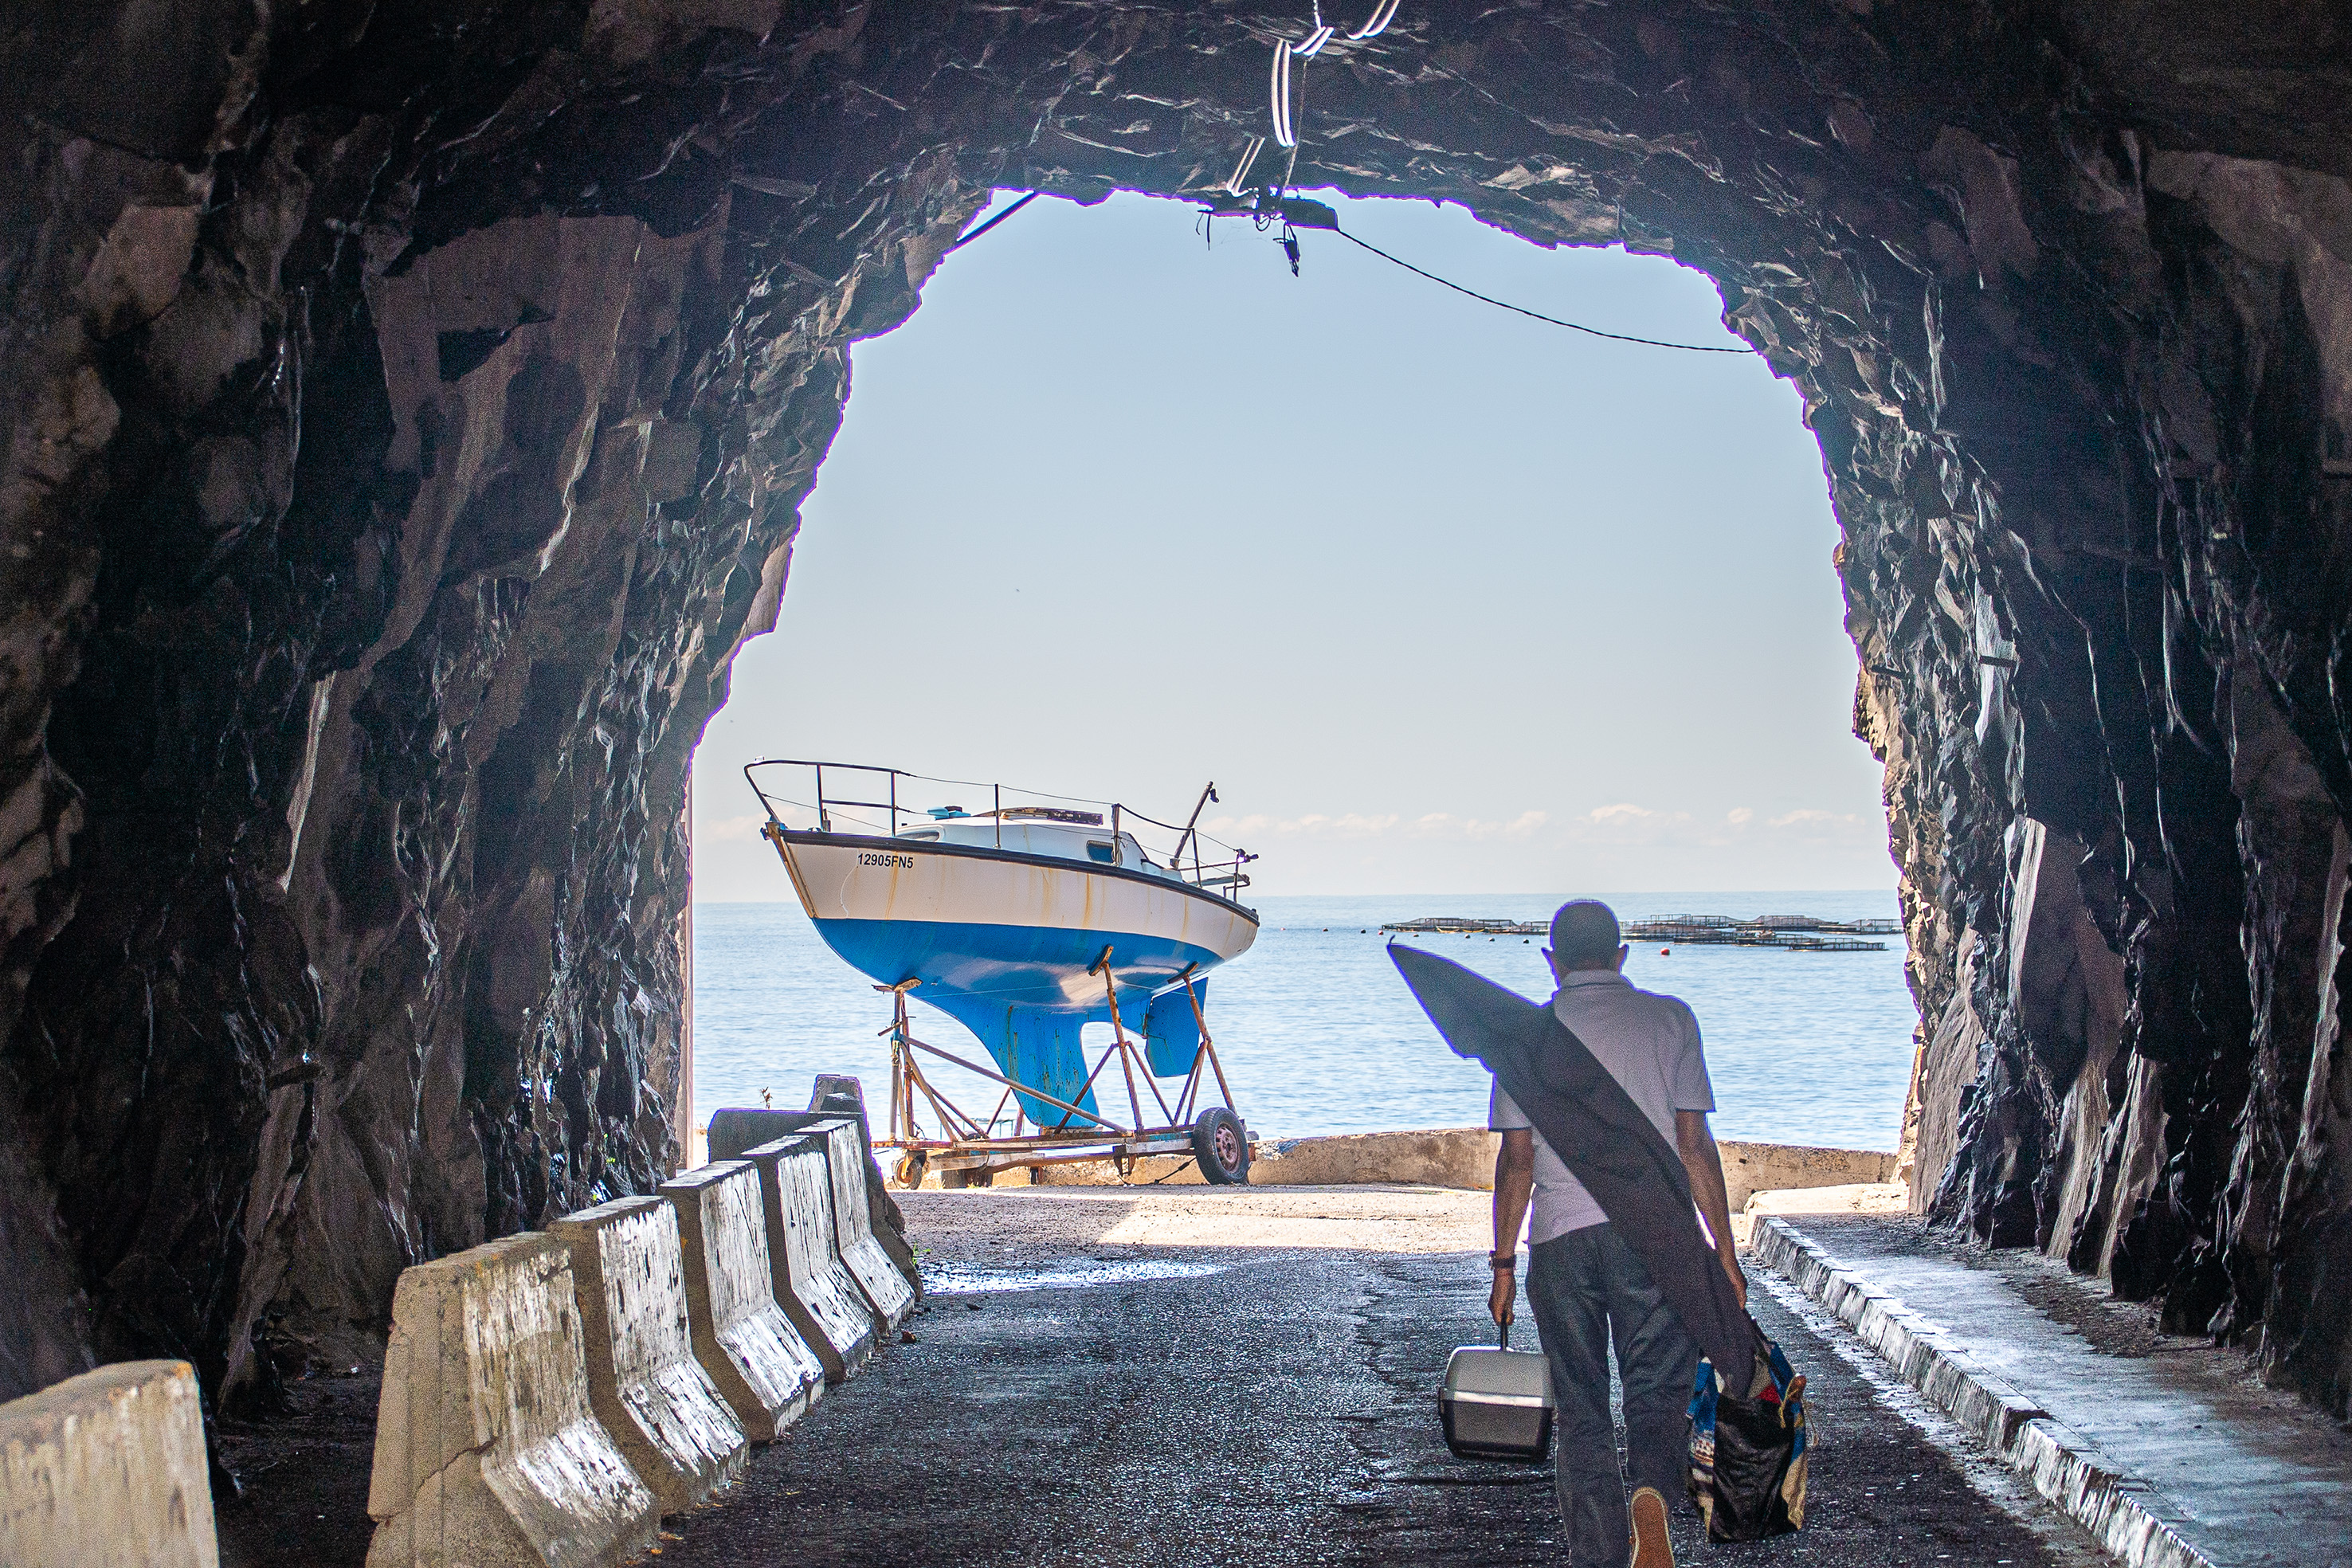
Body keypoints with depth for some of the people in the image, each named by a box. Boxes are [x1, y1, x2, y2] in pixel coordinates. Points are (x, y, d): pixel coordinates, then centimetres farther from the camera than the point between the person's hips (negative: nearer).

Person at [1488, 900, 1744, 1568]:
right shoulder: (1669, 1019, 5)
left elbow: (1516, 1158, 3)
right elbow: (1695, 1143, 1)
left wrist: (1504, 1264, 8)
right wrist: (1724, 1252, 5)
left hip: (1561, 1238, 1)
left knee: (1580, 1411, 10)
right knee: (1659, 1391, 5)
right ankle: (1653, 1490, -24)